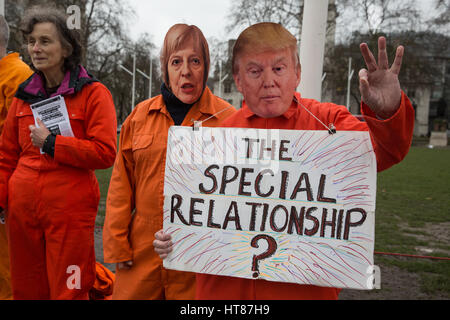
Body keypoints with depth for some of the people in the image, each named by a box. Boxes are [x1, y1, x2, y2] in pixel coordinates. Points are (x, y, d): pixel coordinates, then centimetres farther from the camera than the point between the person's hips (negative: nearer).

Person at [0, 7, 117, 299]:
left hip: (70, 210, -5)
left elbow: (106, 153, -13)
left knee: (67, 291, 3)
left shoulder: (93, 93, -5)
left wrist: (51, 143, -14)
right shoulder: (24, 95, 12)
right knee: (27, 291, 16)